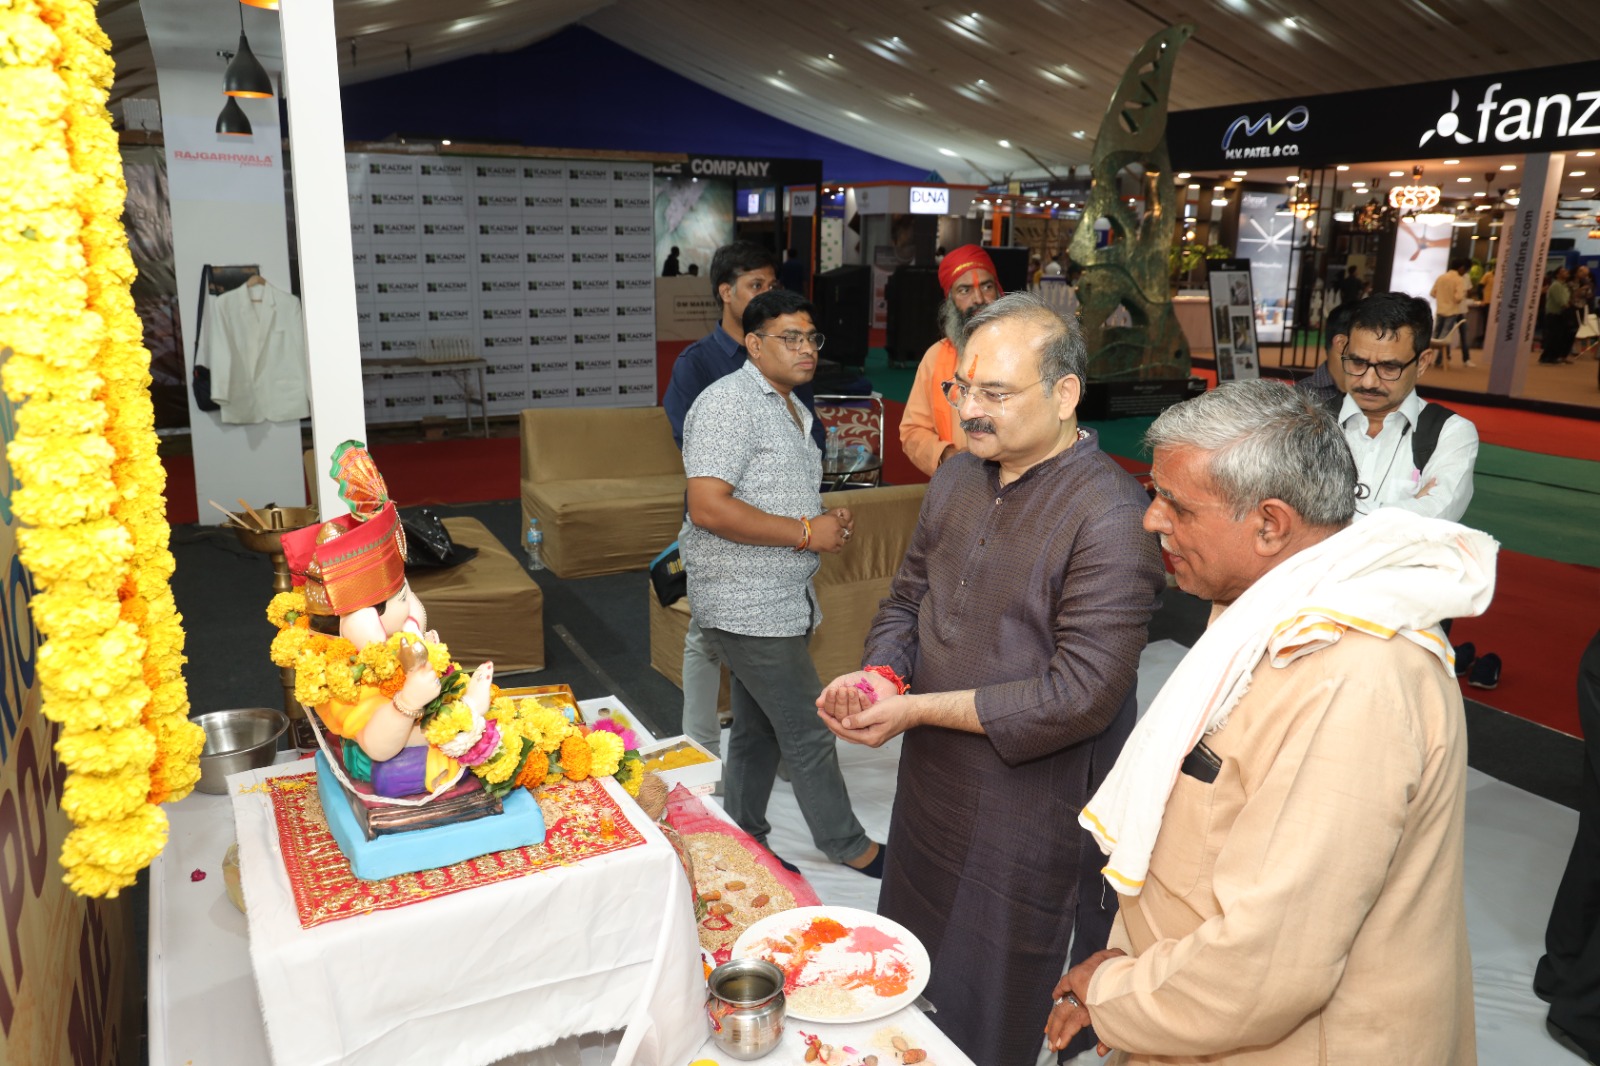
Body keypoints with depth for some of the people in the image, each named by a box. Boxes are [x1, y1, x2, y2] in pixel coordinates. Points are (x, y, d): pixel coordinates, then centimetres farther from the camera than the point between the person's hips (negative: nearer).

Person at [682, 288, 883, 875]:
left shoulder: (792, 408, 16)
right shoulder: (729, 402, -15)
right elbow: (708, 507, -26)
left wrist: (828, 522, 6)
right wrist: (806, 532, -20)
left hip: (781, 600, 9)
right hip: (749, 605, -9)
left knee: (758, 728, 17)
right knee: (809, 733, 1)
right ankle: (848, 846, 18)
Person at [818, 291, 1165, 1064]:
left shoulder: (1111, 518, -21)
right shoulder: (956, 480, 4)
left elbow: (1081, 696, -24)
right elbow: (907, 599, 13)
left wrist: (918, 709, -21)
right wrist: (879, 675, -10)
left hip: (1031, 817, -7)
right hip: (929, 789, 7)